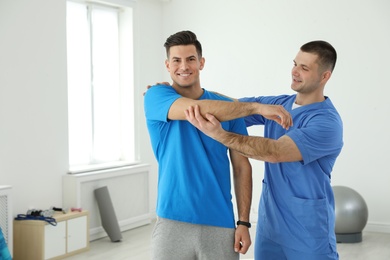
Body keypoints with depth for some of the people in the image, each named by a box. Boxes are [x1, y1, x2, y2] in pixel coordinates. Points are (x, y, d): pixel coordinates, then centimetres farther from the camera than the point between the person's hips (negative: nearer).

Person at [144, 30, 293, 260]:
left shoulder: (227, 108, 6)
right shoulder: (156, 97, -2)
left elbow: (242, 167, 6)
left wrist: (244, 222, -2)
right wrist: (256, 107, -21)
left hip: (221, 225, 2)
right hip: (173, 223, -2)